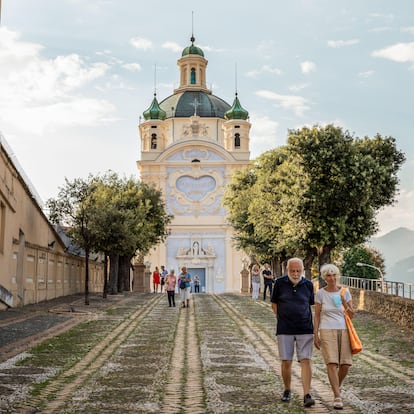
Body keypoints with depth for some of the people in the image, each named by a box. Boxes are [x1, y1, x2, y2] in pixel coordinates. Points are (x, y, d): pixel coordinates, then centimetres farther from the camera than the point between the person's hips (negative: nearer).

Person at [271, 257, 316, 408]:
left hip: (305, 330, 0)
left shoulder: (308, 285, 2)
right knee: (286, 362, 3)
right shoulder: (280, 283, -1)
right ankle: (287, 391, 24)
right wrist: (283, 318, 4)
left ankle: (307, 395, -7)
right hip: (284, 330, 0)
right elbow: (274, 304, 10)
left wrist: (305, 319, 9)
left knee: (305, 361, -7)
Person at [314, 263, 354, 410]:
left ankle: (336, 386, 28)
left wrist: (345, 306, -12)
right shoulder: (320, 293, 1)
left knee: (346, 364, -2)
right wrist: (315, 335, 0)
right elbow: (316, 315, 5)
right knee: (332, 363, -14)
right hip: (327, 331, -2)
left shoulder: (345, 292, 5)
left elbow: (351, 315, 8)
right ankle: (337, 397, -10)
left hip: (343, 330, 2)